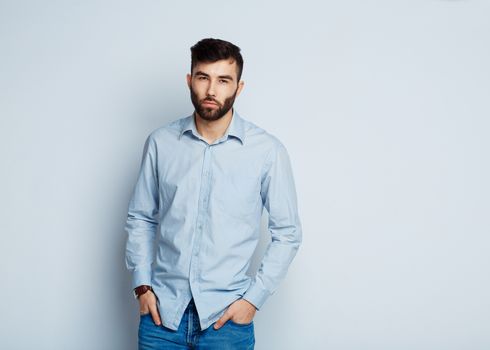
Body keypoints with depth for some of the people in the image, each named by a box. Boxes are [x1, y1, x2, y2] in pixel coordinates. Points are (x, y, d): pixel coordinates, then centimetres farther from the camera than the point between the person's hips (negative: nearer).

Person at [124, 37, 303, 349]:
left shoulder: (268, 151, -7)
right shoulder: (160, 142, 0)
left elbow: (287, 233, -1)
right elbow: (140, 219, 9)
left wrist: (253, 299, -6)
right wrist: (142, 285, 1)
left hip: (226, 316, -2)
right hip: (162, 310, 2)